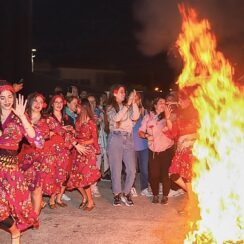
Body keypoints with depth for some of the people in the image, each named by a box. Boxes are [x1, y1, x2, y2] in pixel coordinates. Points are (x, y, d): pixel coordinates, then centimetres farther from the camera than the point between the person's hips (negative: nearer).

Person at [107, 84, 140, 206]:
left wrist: (133, 102, -9)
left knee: (132, 169, 0)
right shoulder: (110, 108, 2)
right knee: (116, 168, 2)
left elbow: (135, 117, -4)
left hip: (128, 139, 4)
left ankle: (126, 193, 18)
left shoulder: (128, 106, 12)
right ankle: (117, 194, 16)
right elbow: (116, 118, -18)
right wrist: (127, 104, -19)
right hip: (115, 139, -3)